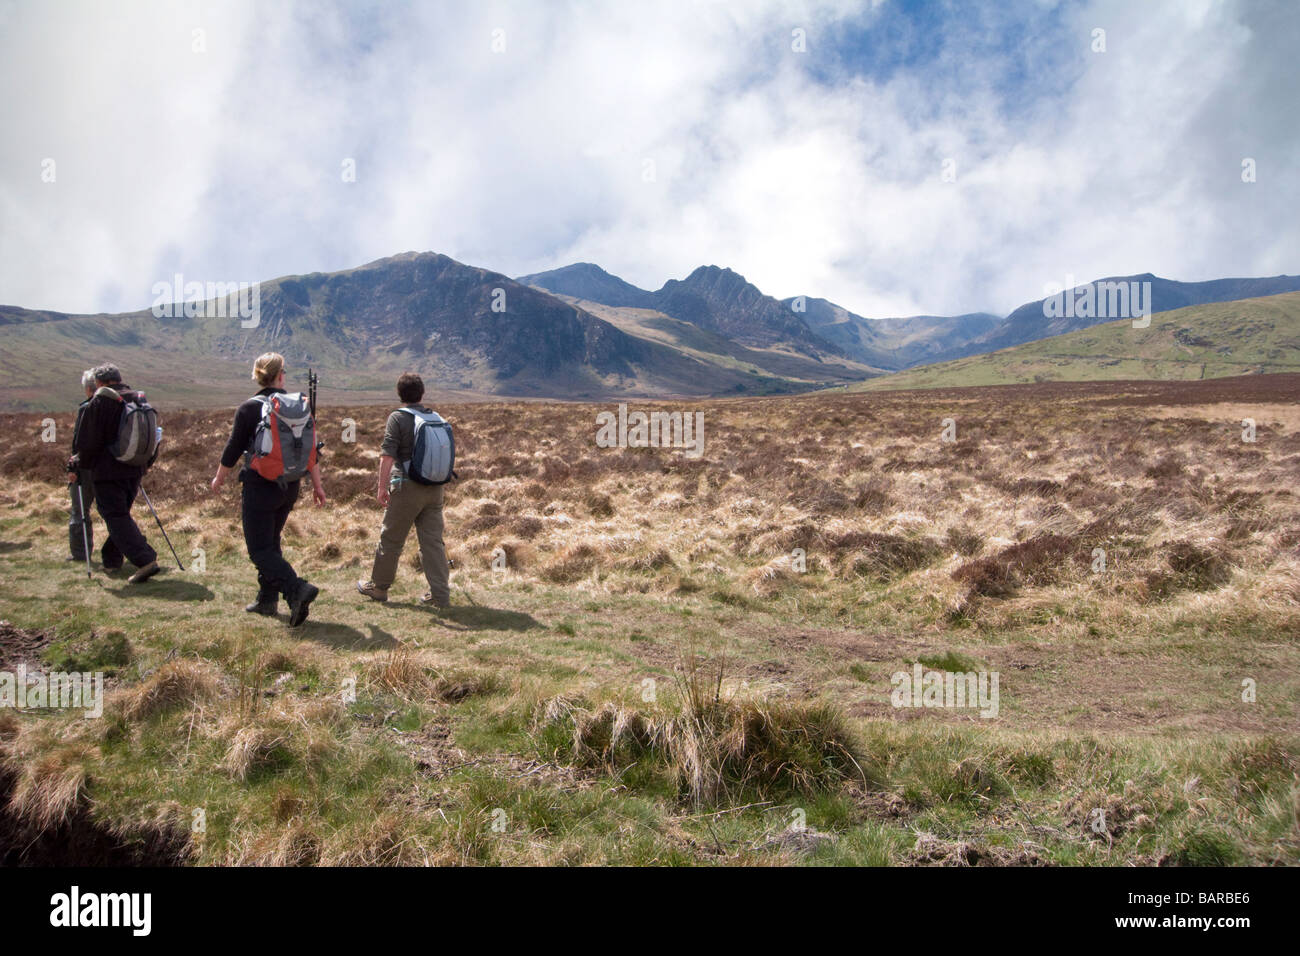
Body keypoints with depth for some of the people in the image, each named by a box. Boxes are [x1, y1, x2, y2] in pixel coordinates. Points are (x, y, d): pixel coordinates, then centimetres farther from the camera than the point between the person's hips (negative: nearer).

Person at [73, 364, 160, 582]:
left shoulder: (98, 403, -9)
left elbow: (86, 441, -7)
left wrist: (82, 463, 11)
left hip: (107, 472, -7)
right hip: (134, 470, 7)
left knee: (117, 517, -7)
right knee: (121, 514, 20)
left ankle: (145, 560, -20)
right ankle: (111, 559, 29)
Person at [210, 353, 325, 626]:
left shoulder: (249, 408, -9)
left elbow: (233, 450, -4)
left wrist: (219, 478, 12)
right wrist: (317, 484, 10)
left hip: (260, 486, -5)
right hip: (289, 487, 5)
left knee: (260, 549, -2)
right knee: (271, 542, 20)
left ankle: (297, 589, -21)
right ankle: (267, 600, 24)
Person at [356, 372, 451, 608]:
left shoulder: (398, 418, -7)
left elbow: (387, 455, -14)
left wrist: (382, 486, -12)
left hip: (407, 487, -5)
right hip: (435, 489, 5)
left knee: (391, 539, 9)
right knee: (433, 541, 6)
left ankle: (378, 587, 23)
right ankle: (440, 595, 3)